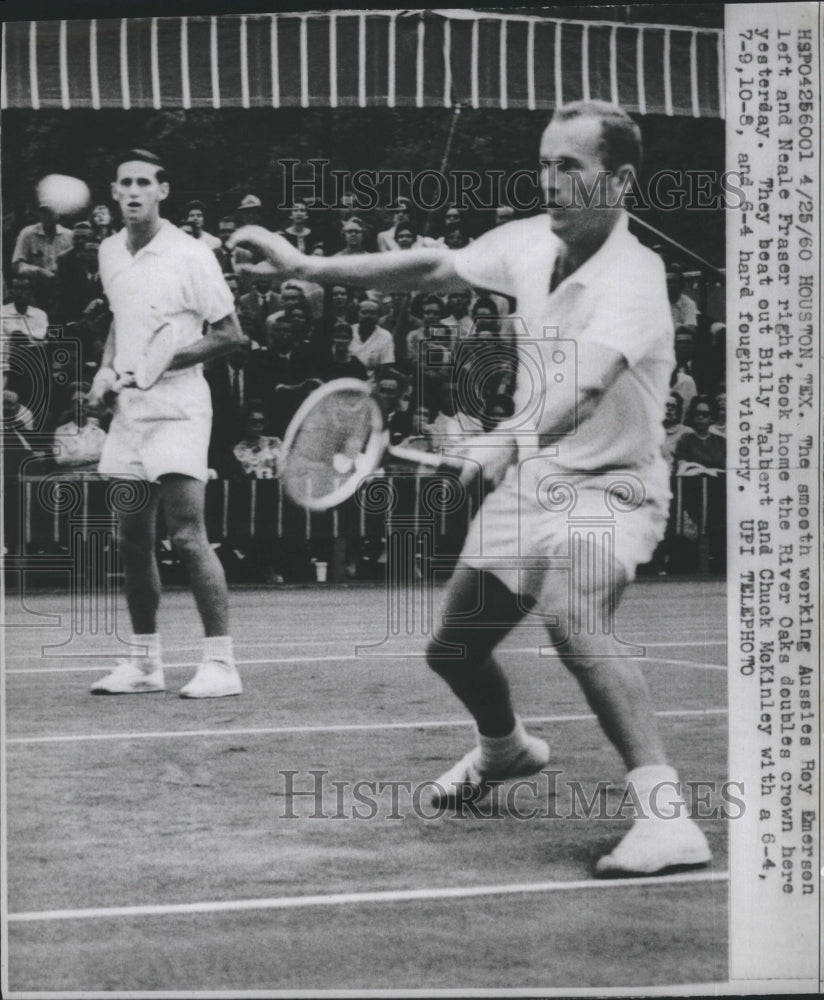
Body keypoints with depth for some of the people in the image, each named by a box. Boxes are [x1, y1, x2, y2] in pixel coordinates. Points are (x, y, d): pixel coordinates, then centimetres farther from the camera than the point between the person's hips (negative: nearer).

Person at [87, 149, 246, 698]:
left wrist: (163, 363, -18)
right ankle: (144, 662, 19)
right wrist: (107, 368, 8)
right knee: (133, 540, 9)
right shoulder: (110, 252, 10)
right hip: (128, 410, 7)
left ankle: (221, 663, -7)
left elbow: (230, 336, -9)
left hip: (178, 410, -7)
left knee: (188, 536, -12)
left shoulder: (190, 255, -10)